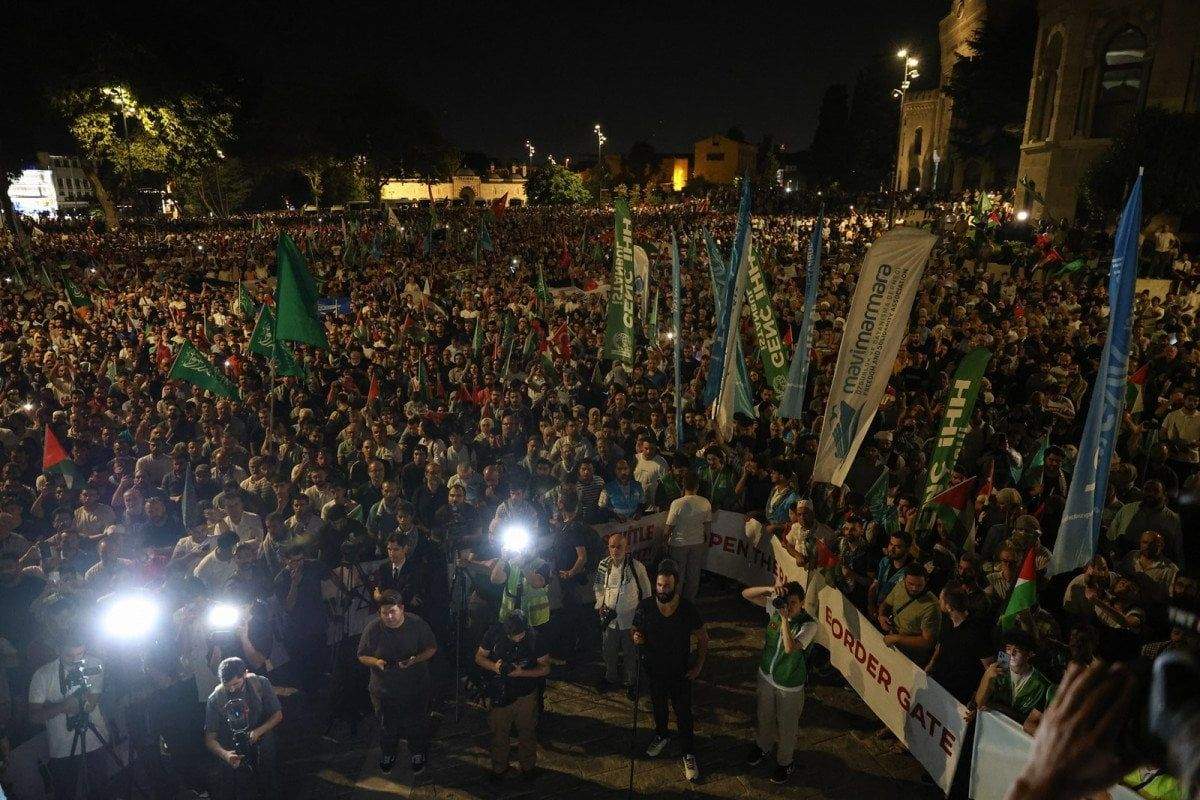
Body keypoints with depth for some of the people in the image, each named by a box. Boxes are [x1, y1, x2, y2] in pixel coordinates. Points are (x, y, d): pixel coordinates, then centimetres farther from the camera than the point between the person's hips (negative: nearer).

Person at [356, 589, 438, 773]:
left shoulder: (418, 624, -16)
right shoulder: (372, 629, -15)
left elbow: (432, 648, -6)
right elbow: (362, 656, -4)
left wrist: (415, 660, -24)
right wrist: (376, 662, -25)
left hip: (416, 689, 0)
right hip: (384, 691, 1)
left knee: (417, 726, 18)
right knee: (387, 727, 22)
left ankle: (418, 755, 46)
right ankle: (387, 755, 51)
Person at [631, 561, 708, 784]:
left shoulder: (688, 609, -21)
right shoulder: (644, 607, -18)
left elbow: (703, 639, -7)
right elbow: (635, 631, -2)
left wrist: (698, 666, -7)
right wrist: (636, 638, -25)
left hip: (680, 672, -2)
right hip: (654, 670, 2)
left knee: (683, 713, 10)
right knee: (658, 705, 26)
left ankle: (689, 754, 32)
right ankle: (662, 735, 53)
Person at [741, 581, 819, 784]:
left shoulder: (809, 625, -28)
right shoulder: (776, 607, -16)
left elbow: (790, 648, -41)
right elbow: (746, 594, -18)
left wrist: (785, 618, -42)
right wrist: (770, 589, -34)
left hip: (789, 685, -4)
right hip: (766, 674, 4)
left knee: (787, 725, 18)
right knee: (765, 716, 27)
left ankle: (785, 763, 43)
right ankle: (763, 746, 55)